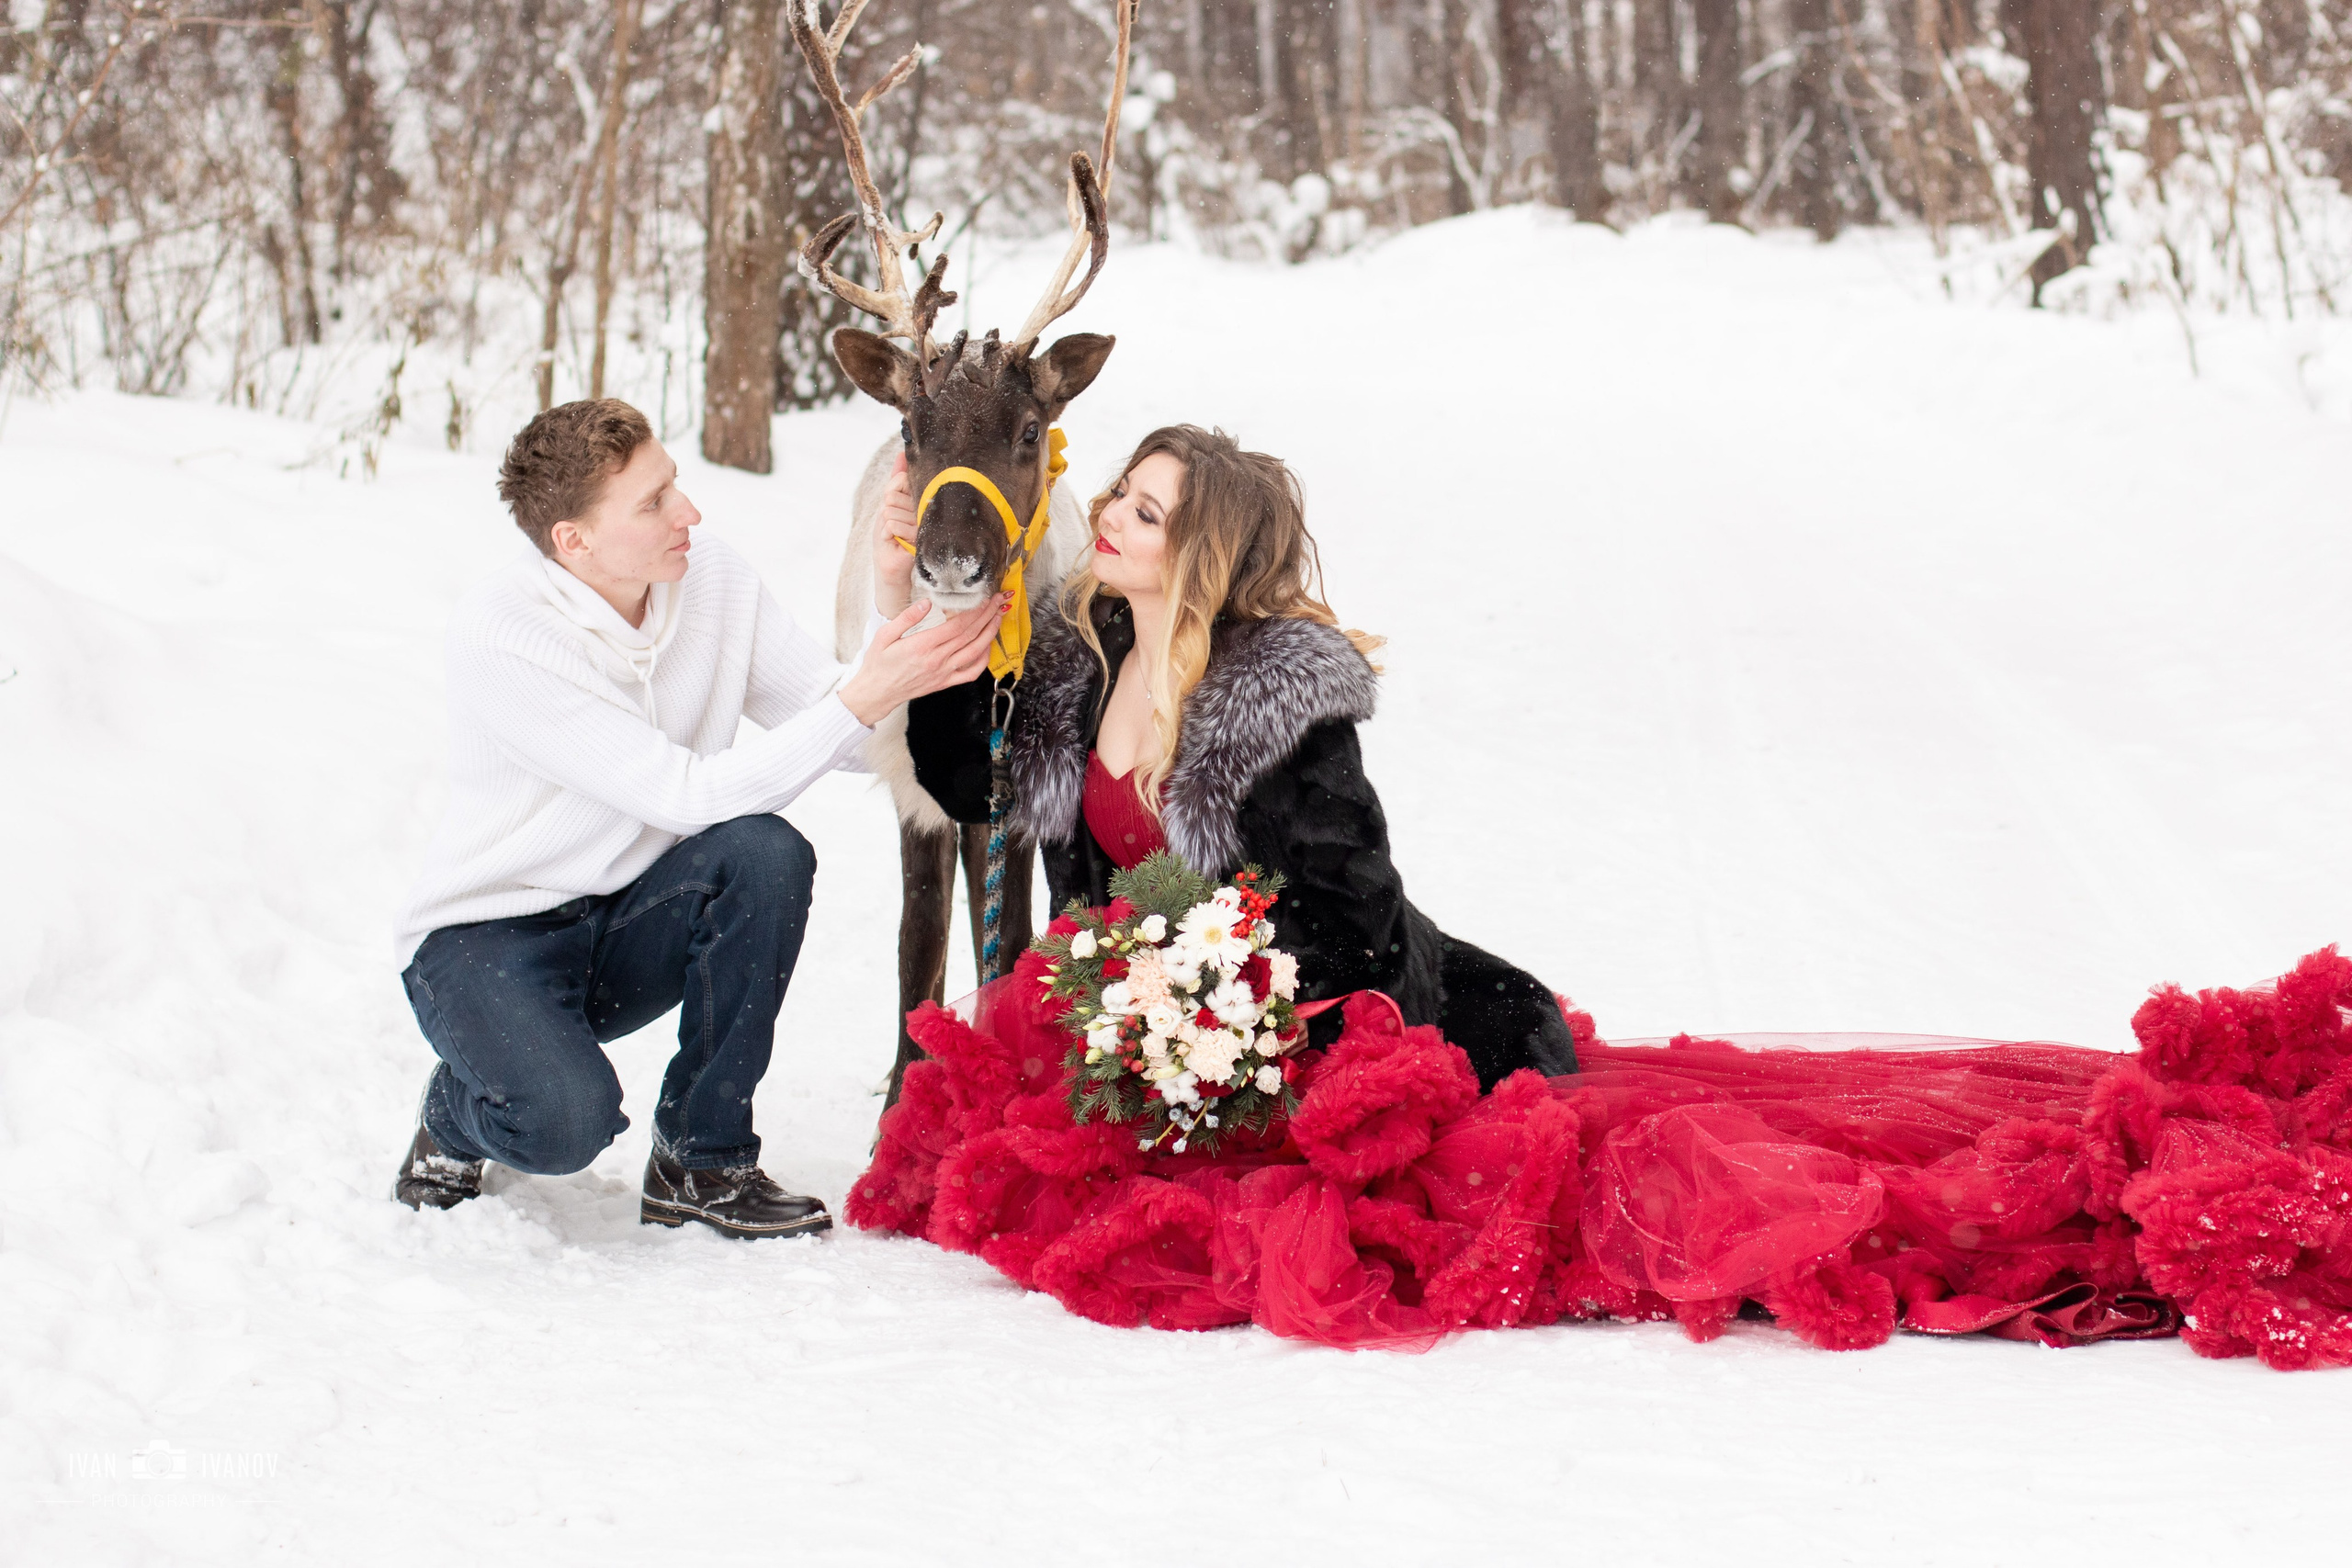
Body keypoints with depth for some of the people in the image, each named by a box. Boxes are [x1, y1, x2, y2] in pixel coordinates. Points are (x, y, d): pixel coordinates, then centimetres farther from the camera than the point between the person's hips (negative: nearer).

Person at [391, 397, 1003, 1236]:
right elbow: (691, 795, -28)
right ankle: (456, 1113, 6)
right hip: (486, 940, -6)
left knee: (765, 852, -26)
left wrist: (893, 600, -23)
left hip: (630, 930, 6)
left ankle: (702, 1160, -11)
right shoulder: (498, 637, -25)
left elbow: (850, 739, -8)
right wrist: (866, 698, -33)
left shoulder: (714, 580, -7)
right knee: (568, 1120, -34)